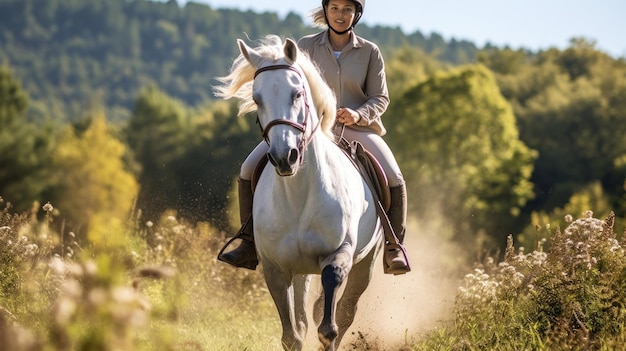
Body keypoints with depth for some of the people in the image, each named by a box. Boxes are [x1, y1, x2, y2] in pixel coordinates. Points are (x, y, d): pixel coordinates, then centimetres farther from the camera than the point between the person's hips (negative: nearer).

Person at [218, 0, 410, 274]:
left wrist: (358, 114, -16)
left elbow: (380, 98, 4)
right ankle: (251, 244, -2)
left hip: (357, 128, -1)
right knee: (250, 170, -13)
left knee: (394, 180, -25)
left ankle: (393, 248, -8)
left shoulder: (370, 52, 4)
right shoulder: (306, 46, 6)